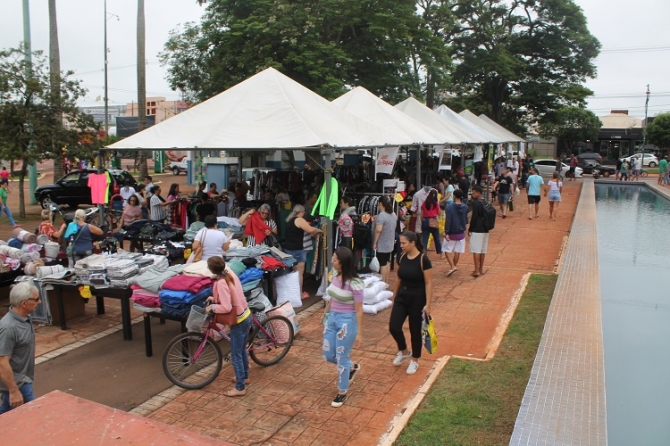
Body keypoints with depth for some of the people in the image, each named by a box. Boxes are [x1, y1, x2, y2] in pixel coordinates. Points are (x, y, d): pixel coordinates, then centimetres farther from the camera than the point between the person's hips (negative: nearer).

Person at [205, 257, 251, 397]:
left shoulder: (221, 283, -26)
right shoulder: (230, 273, -1)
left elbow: (226, 307, -28)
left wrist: (212, 307, -13)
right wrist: (216, 298, 12)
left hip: (239, 321, -9)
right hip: (246, 315, 9)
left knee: (236, 355, 5)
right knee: (242, 350, 25)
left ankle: (240, 388, 15)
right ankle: (245, 376, 42)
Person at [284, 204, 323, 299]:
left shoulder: (290, 220, 15)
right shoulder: (299, 220, -13)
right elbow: (310, 229, -23)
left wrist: (313, 233, 18)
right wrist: (319, 231, -3)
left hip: (288, 248, 9)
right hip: (297, 250, -9)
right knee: (299, 272, 0)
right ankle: (300, 294, 5)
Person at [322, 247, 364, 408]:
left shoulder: (354, 284, -22)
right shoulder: (335, 275, -1)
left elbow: (359, 310, -16)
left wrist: (359, 333, -13)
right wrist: (327, 314, 20)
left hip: (347, 321, -8)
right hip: (332, 318, 8)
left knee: (341, 358, 4)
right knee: (328, 355, 14)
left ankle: (342, 393, 24)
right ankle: (352, 367, 43)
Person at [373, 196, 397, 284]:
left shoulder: (381, 215, -21)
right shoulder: (393, 214, 7)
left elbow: (378, 230, -26)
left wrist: (375, 242, -18)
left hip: (382, 244, -8)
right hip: (390, 243, 8)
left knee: (383, 264, -1)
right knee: (387, 262, 16)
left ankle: (383, 282, 5)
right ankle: (386, 281, 24)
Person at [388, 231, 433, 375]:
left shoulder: (423, 259, -16)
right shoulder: (402, 258, 1)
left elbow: (428, 283, -14)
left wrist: (427, 305, -17)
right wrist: (394, 298, 15)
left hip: (417, 298, -5)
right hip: (402, 296, 5)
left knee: (415, 331, 7)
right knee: (394, 327, -3)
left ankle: (414, 361, 27)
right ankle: (404, 352, 25)